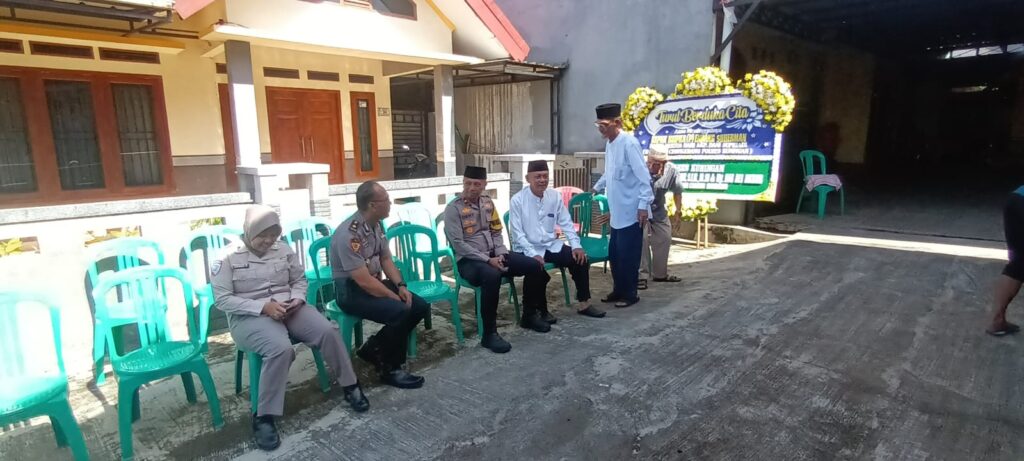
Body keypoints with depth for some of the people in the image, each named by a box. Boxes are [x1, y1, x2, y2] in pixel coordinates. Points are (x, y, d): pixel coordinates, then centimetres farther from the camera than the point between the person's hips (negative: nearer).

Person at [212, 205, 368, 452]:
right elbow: (222, 299, -10)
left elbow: (300, 280, 16)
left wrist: (297, 299, -7)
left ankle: (350, 386, 0)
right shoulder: (228, 258, -5)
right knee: (281, 348, -35)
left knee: (328, 331, -20)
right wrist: (263, 306, -20)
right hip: (250, 316, -4)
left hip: (288, 308, 4)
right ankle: (263, 417, -19)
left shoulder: (284, 250, 7)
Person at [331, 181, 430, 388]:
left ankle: (374, 348, 11)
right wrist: (394, 297, -18)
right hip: (352, 290, -9)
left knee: (421, 307, -1)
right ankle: (390, 369, -7)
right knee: (401, 311, -29)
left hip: (375, 282, 9)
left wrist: (401, 286, -3)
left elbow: (386, 260, 12)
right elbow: (363, 280, -27)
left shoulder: (376, 225, 2)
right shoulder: (349, 234, -26)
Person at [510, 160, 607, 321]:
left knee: (580, 259, -11)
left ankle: (583, 303, 9)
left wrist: (576, 245, -7)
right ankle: (531, 313, -11)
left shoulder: (555, 196, 1)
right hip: (529, 249, -5)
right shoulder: (517, 200, -12)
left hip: (552, 245, 5)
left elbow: (566, 223, 7)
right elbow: (517, 233, -13)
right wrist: (533, 255, -24)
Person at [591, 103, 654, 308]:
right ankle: (618, 290, 27)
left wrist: (644, 205, -20)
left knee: (628, 255, 0)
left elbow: (643, 176, -18)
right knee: (614, 254, 13)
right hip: (617, 212, 8)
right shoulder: (609, 144, 11)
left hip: (631, 212, -8)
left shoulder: (629, 143, -15)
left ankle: (630, 294, 14)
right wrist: (597, 187, 36)